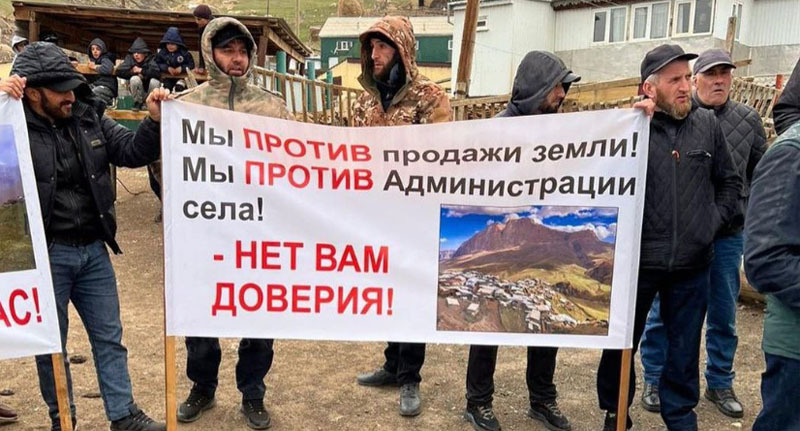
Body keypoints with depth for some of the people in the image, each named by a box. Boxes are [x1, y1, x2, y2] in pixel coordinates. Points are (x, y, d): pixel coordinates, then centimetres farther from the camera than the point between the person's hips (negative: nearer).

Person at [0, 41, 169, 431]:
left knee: (109, 337, 14)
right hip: (45, 254, -4)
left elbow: (131, 152, 6)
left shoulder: (88, 118, 1)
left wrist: (154, 121, -12)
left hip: (93, 250, 5)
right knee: (52, 344, 14)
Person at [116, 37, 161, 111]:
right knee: (135, 79, -28)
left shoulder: (151, 59, -14)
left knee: (154, 81, -30)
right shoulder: (129, 58, -8)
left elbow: (157, 72, -32)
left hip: (150, 88, -1)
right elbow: (119, 72, -16)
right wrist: (132, 71, -22)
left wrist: (141, 70, -24)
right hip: (136, 90, 1)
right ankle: (138, 102, -5)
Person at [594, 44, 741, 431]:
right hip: (637, 260, -3)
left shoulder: (707, 124, 3)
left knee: (685, 349, 16)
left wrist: (714, 220, 5)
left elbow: (730, 182, 14)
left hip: (693, 263, 3)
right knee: (622, 343, 14)